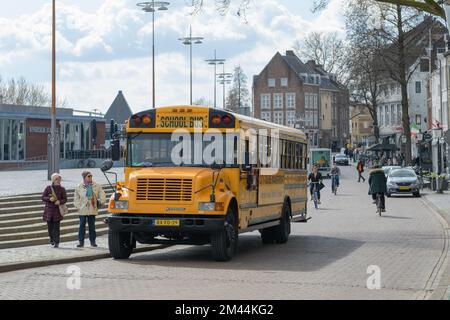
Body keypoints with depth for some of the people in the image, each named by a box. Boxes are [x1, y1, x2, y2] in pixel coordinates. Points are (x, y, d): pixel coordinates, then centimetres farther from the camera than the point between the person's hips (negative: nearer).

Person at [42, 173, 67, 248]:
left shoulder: (62, 189, 1)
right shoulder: (48, 188, 2)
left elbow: (65, 199, 4)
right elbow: (43, 197, 3)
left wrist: (60, 202, -17)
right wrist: (49, 199, -16)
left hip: (57, 210, -1)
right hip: (49, 210, 1)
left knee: (56, 227, -6)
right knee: (50, 226, 7)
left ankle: (56, 242, -4)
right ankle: (51, 239, 32)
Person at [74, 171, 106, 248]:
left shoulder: (96, 186, 3)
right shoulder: (79, 187, 1)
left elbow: (102, 195, 7)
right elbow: (76, 199, 6)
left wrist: (100, 203, -1)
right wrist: (78, 206, -3)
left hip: (92, 210, 1)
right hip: (82, 210, -1)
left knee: (92, 226, 6)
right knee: (82, 226, 0)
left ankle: (92, 241, 13)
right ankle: (81, 242, 5)